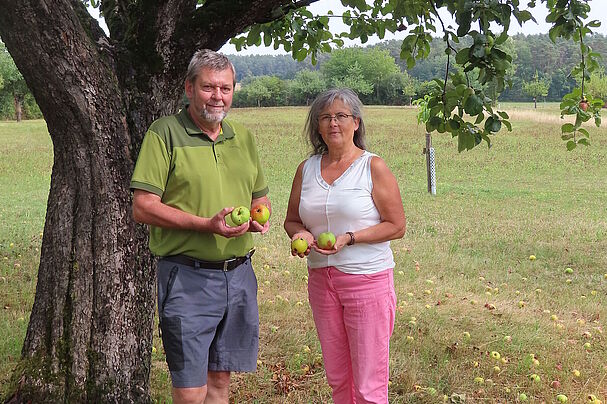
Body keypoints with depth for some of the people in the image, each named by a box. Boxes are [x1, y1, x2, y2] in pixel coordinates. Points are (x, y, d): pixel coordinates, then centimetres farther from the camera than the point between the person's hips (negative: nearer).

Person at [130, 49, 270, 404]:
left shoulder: (243, 137, 13)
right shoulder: (165, 132, -6)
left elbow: (261, 197, 23)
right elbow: (143, 207, -12)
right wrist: (206, 224, -21)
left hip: (239, 275, 6)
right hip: (188, 278, -5)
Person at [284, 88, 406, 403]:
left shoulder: (373, 167, -5)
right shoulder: (307, 169, 9)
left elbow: (396, 226, -6)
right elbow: (291, 220, 18)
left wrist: (348, 238, -17)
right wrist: (300, 233, -5)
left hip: (368, 279, -5)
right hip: (321, 280, 5)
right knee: (337, 378, 12)